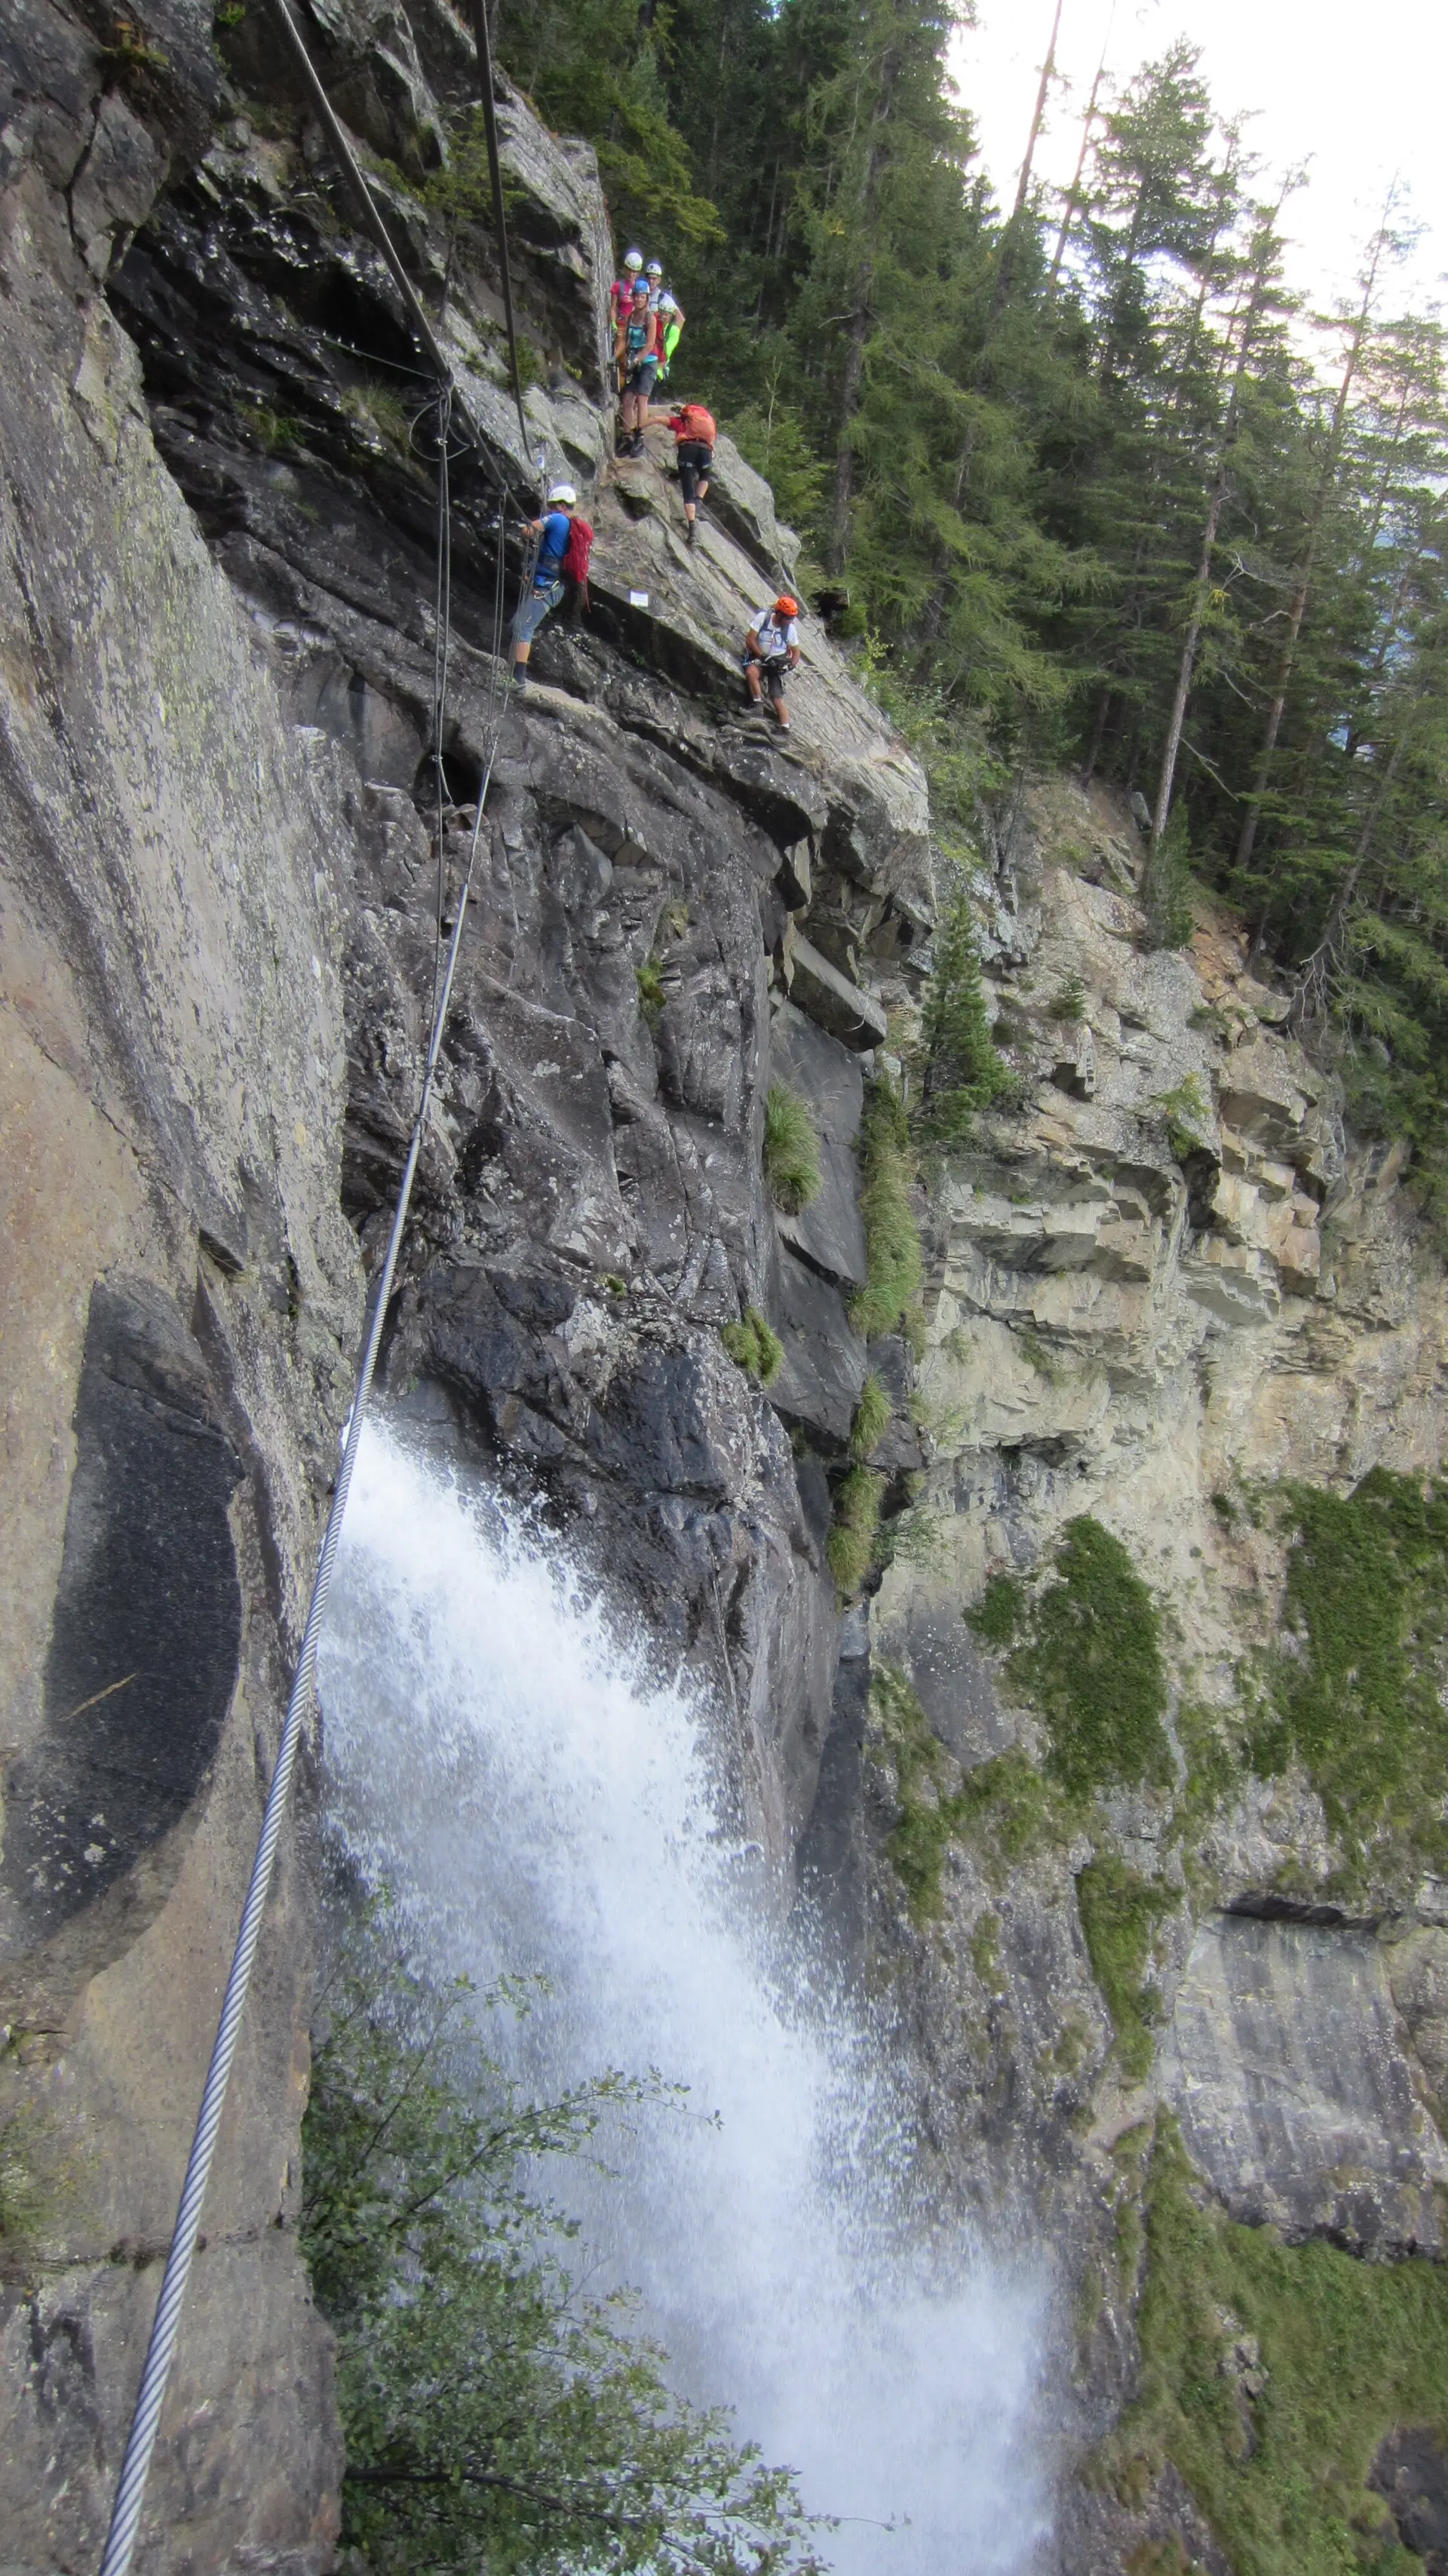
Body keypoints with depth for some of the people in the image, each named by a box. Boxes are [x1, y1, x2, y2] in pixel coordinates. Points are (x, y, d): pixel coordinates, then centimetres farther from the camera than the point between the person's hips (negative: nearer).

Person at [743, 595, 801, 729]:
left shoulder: (791, 629, -6)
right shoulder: (762, 618, -12)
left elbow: (796, 652, 5)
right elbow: (751, 640, -12)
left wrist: (791, 665, -14)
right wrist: (763, 657, -21)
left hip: (777, 664, 1)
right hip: (758, 657, -1)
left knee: (778, 699, -13)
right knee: (751, 672, -36)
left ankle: (785, 730, -14)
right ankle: (759, 706, -29)